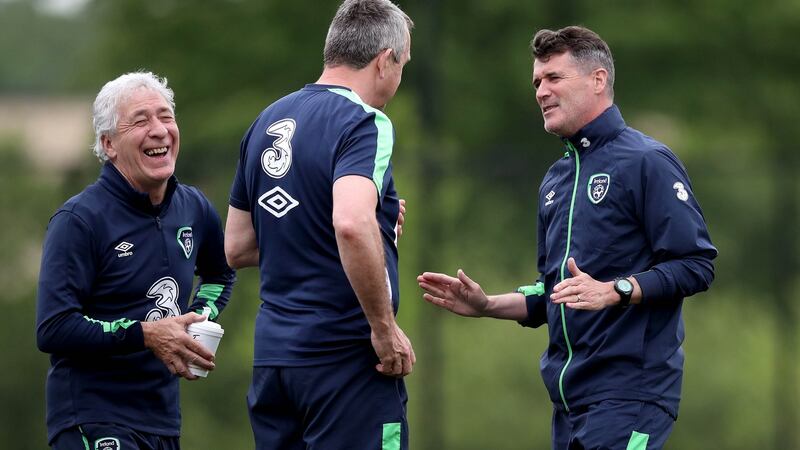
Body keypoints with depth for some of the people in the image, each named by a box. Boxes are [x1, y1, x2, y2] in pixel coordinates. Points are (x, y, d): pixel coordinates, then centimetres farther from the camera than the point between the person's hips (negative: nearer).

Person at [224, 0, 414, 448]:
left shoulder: (268, 122, 13)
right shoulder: (363, 123, -11)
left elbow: (237, 247, 19)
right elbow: (351, 224, -29)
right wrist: (384, 327, -20)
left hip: (272, 356, 8)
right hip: (346, 360, -8)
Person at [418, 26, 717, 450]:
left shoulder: (647, 162, -6)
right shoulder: (555, 180, 19)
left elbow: (695, 265, -13)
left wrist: (613, 291, -23)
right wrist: (487, 305, 11)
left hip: (629, 394, -8)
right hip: (569, 395, 8)